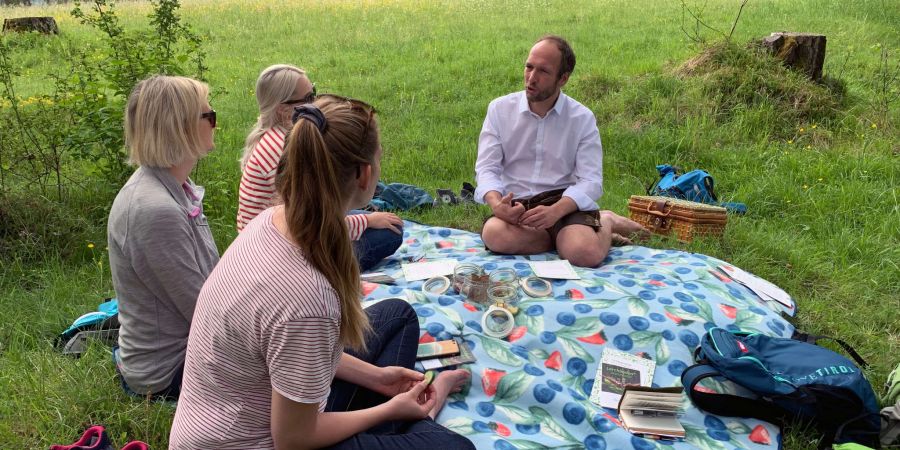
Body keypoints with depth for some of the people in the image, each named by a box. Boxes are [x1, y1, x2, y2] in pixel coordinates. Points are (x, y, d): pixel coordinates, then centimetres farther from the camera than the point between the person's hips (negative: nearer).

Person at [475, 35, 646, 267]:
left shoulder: (583, 118, 1)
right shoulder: (499, 109, 4)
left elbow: (590, 181, -7)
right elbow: (486, 168, -2)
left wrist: (555, 211, -27)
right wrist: (496, 203, -25)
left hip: (564, 203, -1)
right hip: (515, 205, 2)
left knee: (585, 252, -32)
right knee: (494, 234, -34)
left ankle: (604, 223, 7)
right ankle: (564, 236, -6)